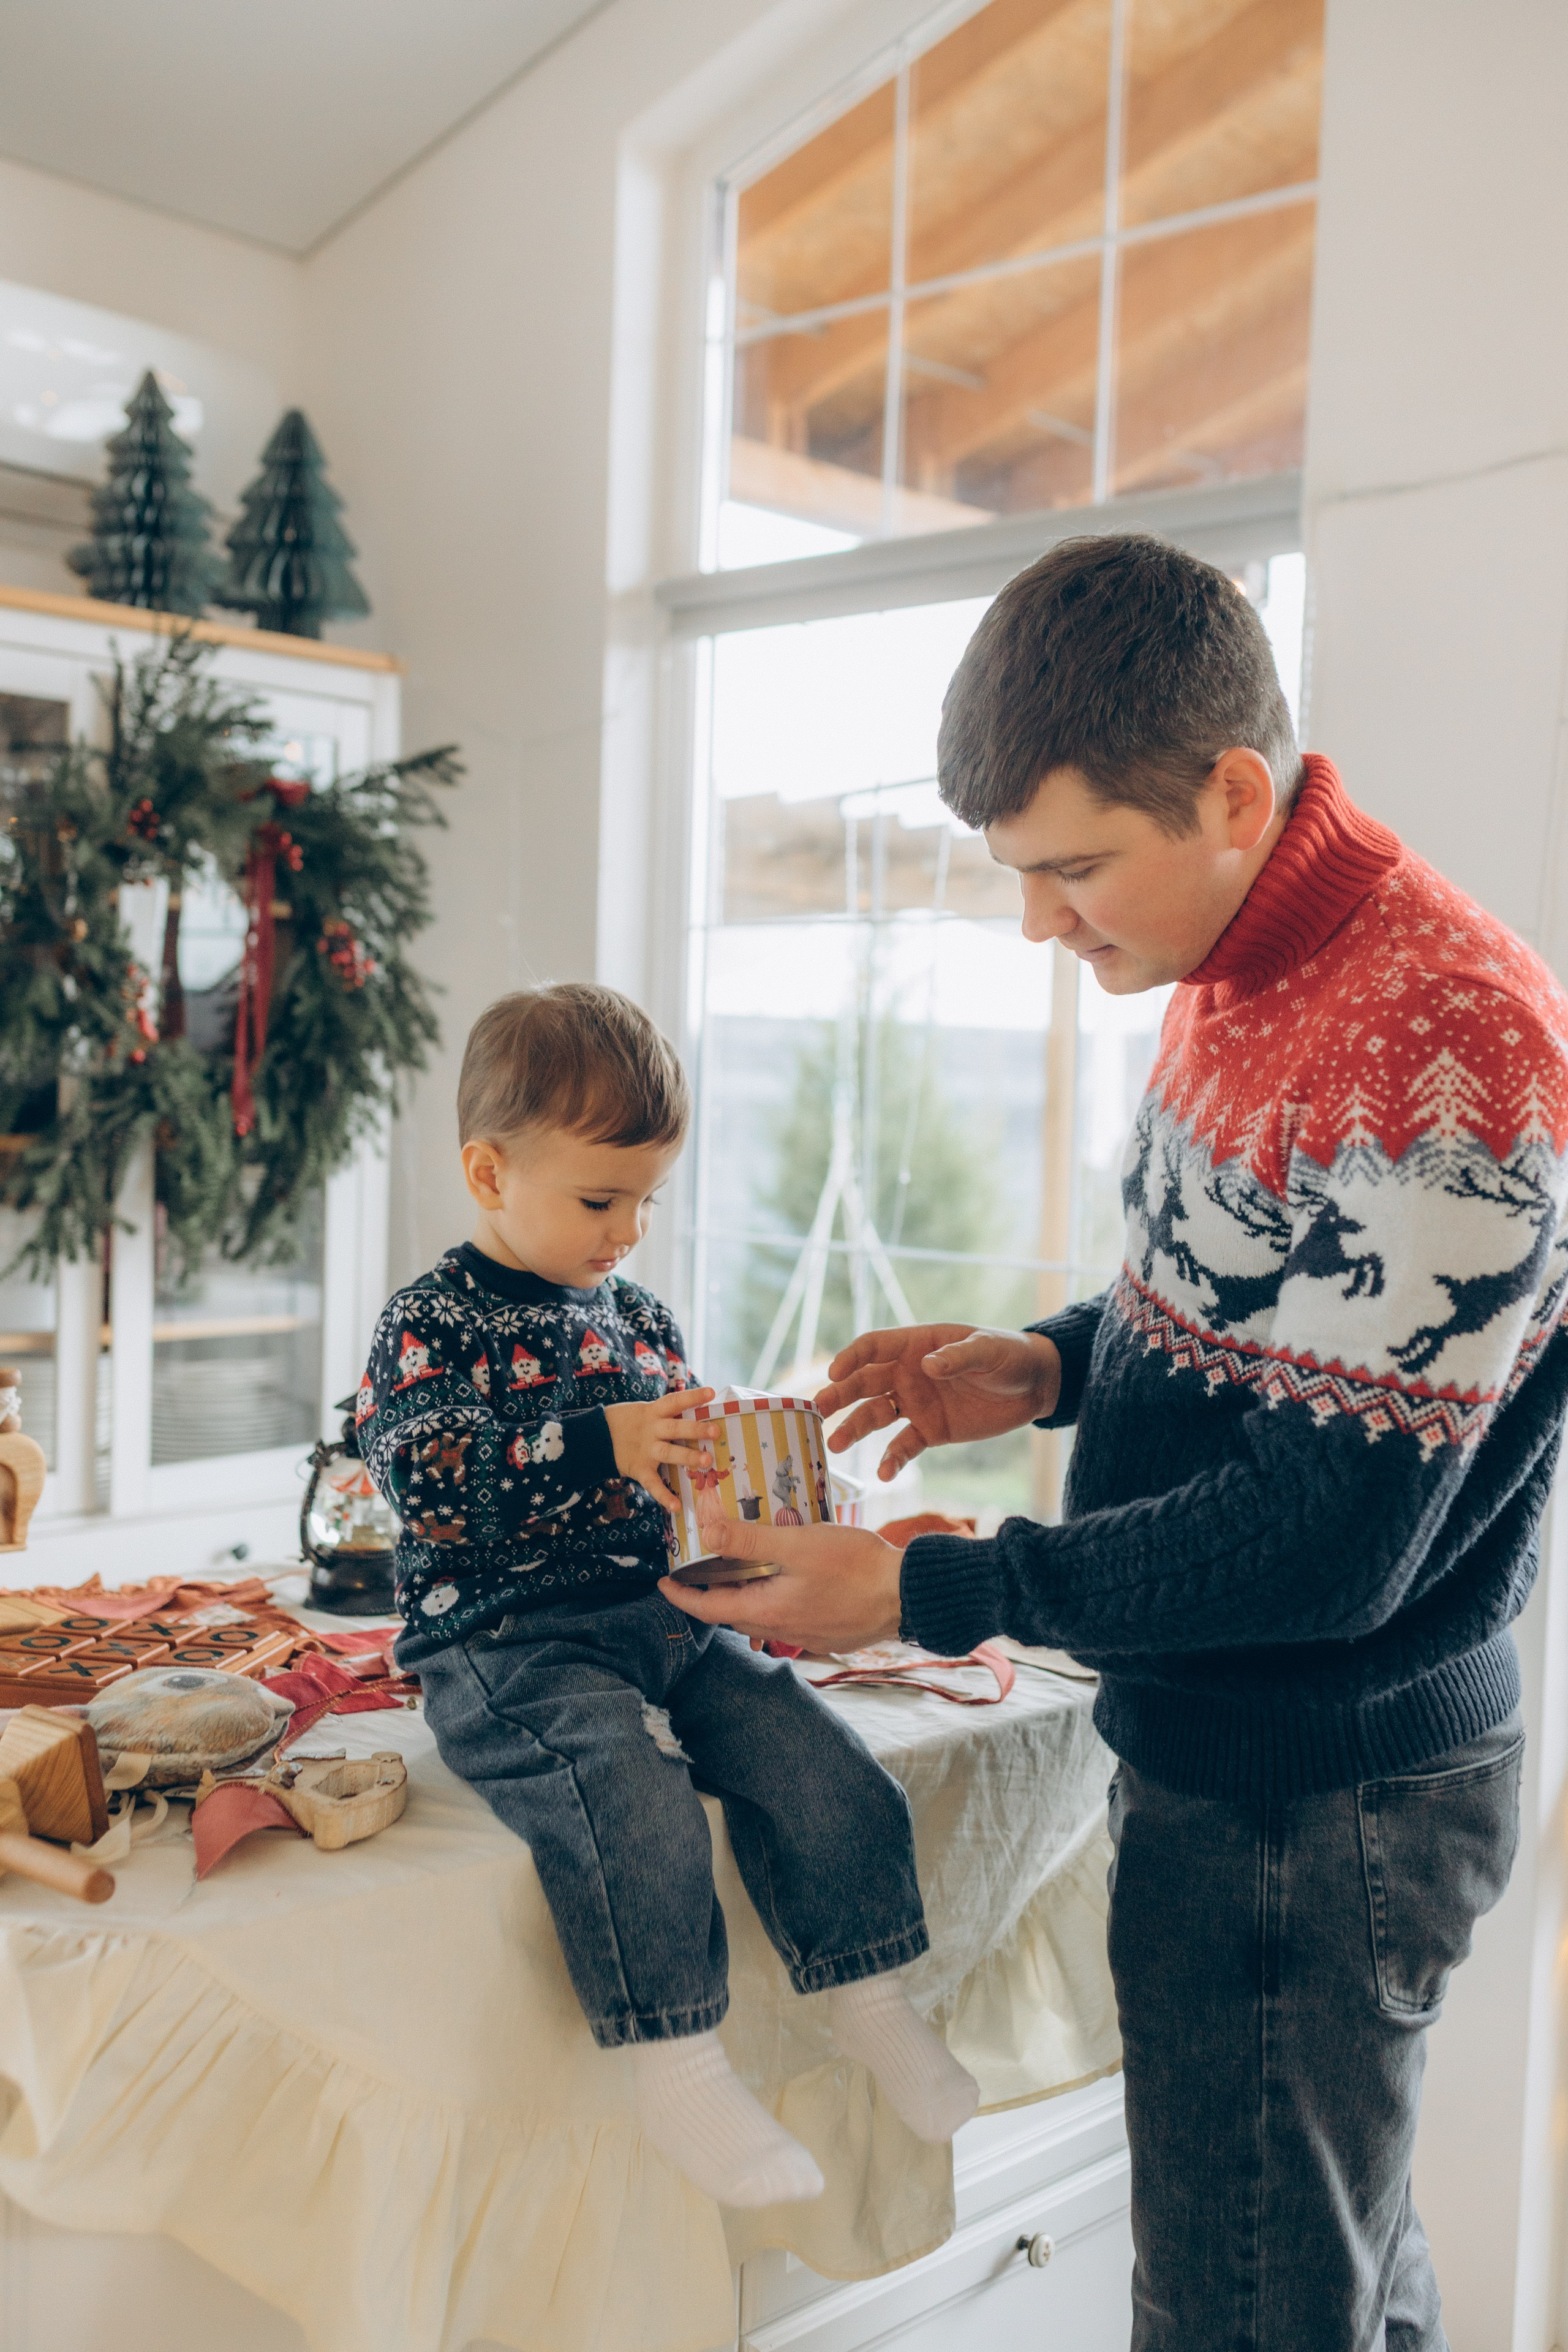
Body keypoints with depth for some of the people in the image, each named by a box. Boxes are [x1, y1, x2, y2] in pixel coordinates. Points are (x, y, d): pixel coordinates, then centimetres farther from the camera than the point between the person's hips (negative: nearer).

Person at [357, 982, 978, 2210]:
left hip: (668, 1615, 7)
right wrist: (603, 1443, -28)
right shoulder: (433, 1320, -4)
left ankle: (869, 1998, 7)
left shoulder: (641, 1315, 17)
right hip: (509, 1639, -6)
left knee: (823, 1765, -10)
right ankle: (678, 2064, -17)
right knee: (634, 1797, -31)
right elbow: (420, 1473, -21)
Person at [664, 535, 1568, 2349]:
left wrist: (929, 1594, -22)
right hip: (1223, 1756, 9)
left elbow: (1337, 1539, -26)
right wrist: (1054, 1368, 0)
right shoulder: (1243, 979, 4)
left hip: (1315, 1807, -9)